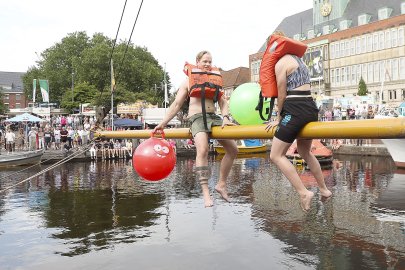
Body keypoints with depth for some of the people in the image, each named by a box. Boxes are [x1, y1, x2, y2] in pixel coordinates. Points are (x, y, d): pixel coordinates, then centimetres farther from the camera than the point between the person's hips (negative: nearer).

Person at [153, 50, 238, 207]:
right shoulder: (188, 81, 11)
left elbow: (223, 101, 10)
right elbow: (176, 104, 10)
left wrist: (225, 117, -10)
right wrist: (163, 123, 4)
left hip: (214, 117, 5)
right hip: (197, 118, -5)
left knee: (233, 149, -1)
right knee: (202, 150, -30)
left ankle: (221, 184, 13)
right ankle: (205, 193, -30)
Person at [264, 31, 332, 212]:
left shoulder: (281, 63, -5)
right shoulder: (299, 60, 22)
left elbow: (282, 95, -6)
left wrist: (278, 118, 6)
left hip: (295, 110, -10)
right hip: (311, 108, 10)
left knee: (276, 155, -4)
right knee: (304, 152, 27)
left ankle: (304, 193, -10)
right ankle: (324, 189, 35)